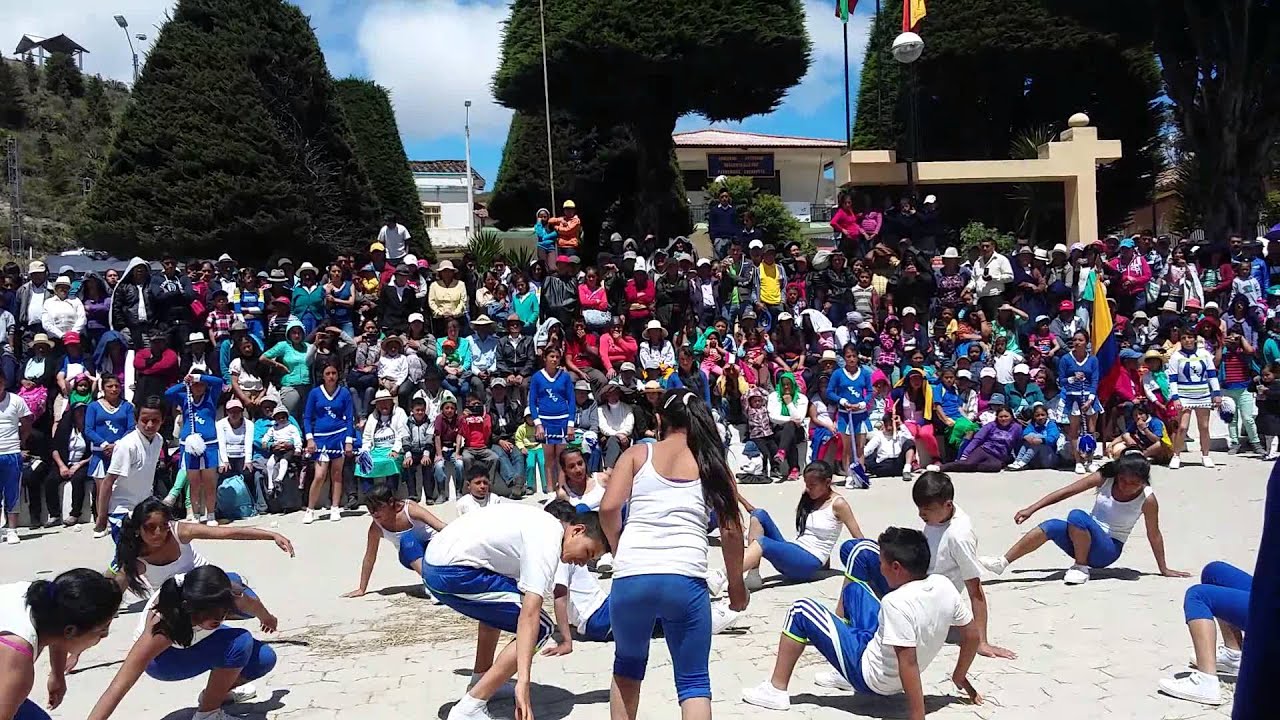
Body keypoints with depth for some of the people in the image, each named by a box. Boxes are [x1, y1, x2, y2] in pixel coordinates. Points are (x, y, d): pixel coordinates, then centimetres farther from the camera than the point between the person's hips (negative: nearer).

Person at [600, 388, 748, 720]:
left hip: (631, 577, 1)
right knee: (694, 682, 9)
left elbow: (608, 508, 0)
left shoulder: (637, 454, 12)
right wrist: (736, 585, 23)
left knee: (627, 666, 25)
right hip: (686, 579, -1)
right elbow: (731, 531, 11)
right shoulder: (713, 463, 15)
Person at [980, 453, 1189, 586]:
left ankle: (1082, 567, -15)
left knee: (1077, 516, -32)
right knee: (1051, 526, -27)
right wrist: (1031, 510, -9)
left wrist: (1163, 569, 2)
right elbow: (1066, 492, -6)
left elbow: (1154, 535, -5)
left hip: (1108, 550, -4)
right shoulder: (1104, 479, -6)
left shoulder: (1147, 499, -14)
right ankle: (1002, 562, -27)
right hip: (1084, 541, 4)